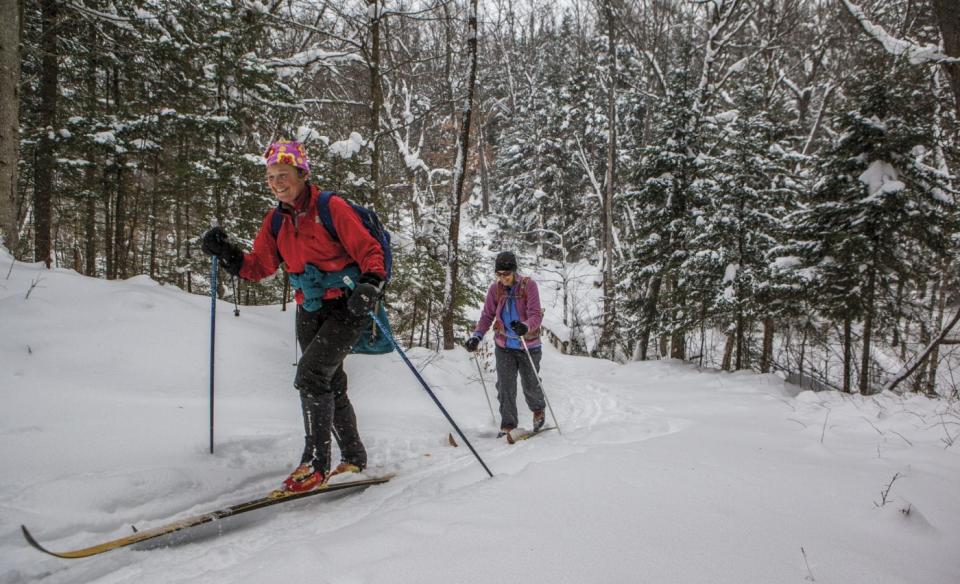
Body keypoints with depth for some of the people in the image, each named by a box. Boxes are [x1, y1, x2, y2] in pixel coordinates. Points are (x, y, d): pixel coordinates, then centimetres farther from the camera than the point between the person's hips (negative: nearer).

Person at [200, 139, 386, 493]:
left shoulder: (332, 208, -13)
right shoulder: (276, 221, 6)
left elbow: (370, 251, -13)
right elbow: (259, 267, 7)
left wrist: (369, 285, -30)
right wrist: (226, 254, -9)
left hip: (346, 308, -7)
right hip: (309, 311, 7)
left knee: (310, 374, -19)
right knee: (330, 385, 14)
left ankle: (316, 462, -7)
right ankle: (354, 457, 30)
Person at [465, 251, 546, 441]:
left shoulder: (528, 285, -13)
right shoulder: (495, 288, -4)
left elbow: (536, 314, -21)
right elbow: (487, 316, 0)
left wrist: (525, 327, -43)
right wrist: (477, 335, -16)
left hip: (528, 345, -2)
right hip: (504, 346, 2)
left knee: (530, 385, 9)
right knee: (505, 386, -4)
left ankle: (538, 410, 40)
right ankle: (508, 425, 8)